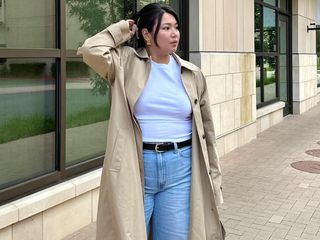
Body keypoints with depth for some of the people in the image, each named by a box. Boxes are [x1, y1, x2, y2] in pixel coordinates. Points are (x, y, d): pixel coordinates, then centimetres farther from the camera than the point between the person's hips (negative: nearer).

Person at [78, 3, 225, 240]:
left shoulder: (192, 74, 6)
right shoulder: (127, 62, -1)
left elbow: (205, 128, 9)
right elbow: (91, 50, -21)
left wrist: (213, 176, 9)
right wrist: (123, 30, -4)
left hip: (180, 168, 3)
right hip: (135, 167, -2)